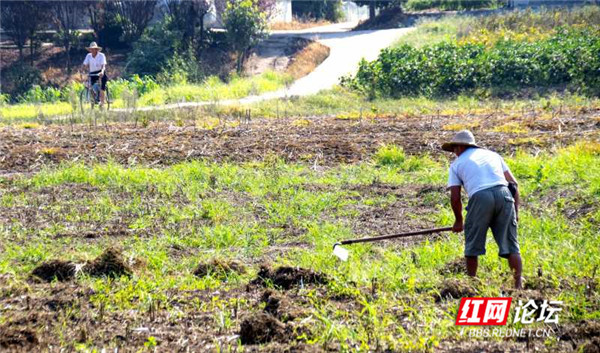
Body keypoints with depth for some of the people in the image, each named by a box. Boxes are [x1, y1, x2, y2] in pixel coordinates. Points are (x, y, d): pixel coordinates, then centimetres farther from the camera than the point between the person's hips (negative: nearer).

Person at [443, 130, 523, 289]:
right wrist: (515, 211, 22)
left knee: (473, 244, 13)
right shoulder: (493, 154, 28)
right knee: (510, 244, 7)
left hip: (480, 197, -3)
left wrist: (458, 220, 28)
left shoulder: (457, 163, 19)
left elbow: (455, 197, 14)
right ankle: (519, 286, 1)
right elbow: (513, 183, 20)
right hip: (503, 193, 3)